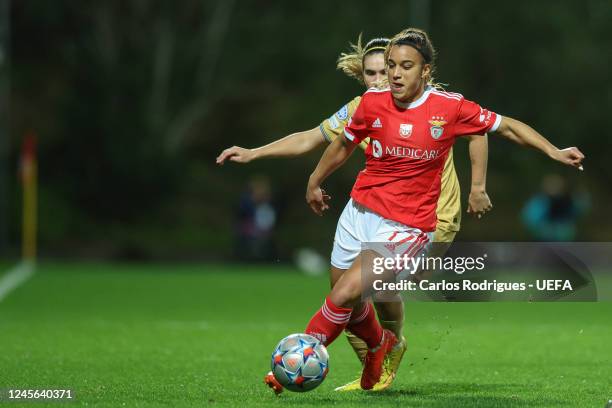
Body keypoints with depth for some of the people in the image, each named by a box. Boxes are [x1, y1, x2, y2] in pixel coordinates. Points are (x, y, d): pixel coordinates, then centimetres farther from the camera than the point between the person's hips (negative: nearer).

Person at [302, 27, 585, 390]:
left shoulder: (451, 107, -9)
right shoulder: (373, 102, -2)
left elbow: (506, 126, 3)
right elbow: (344, 145, 17)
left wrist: (553, 151, -5)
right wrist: (315, 181, 28)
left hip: (407, 225, -4)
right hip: (359, 211, 4)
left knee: (345, 295, -21)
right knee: (351, 306, 13)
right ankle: (380, 344, 46)